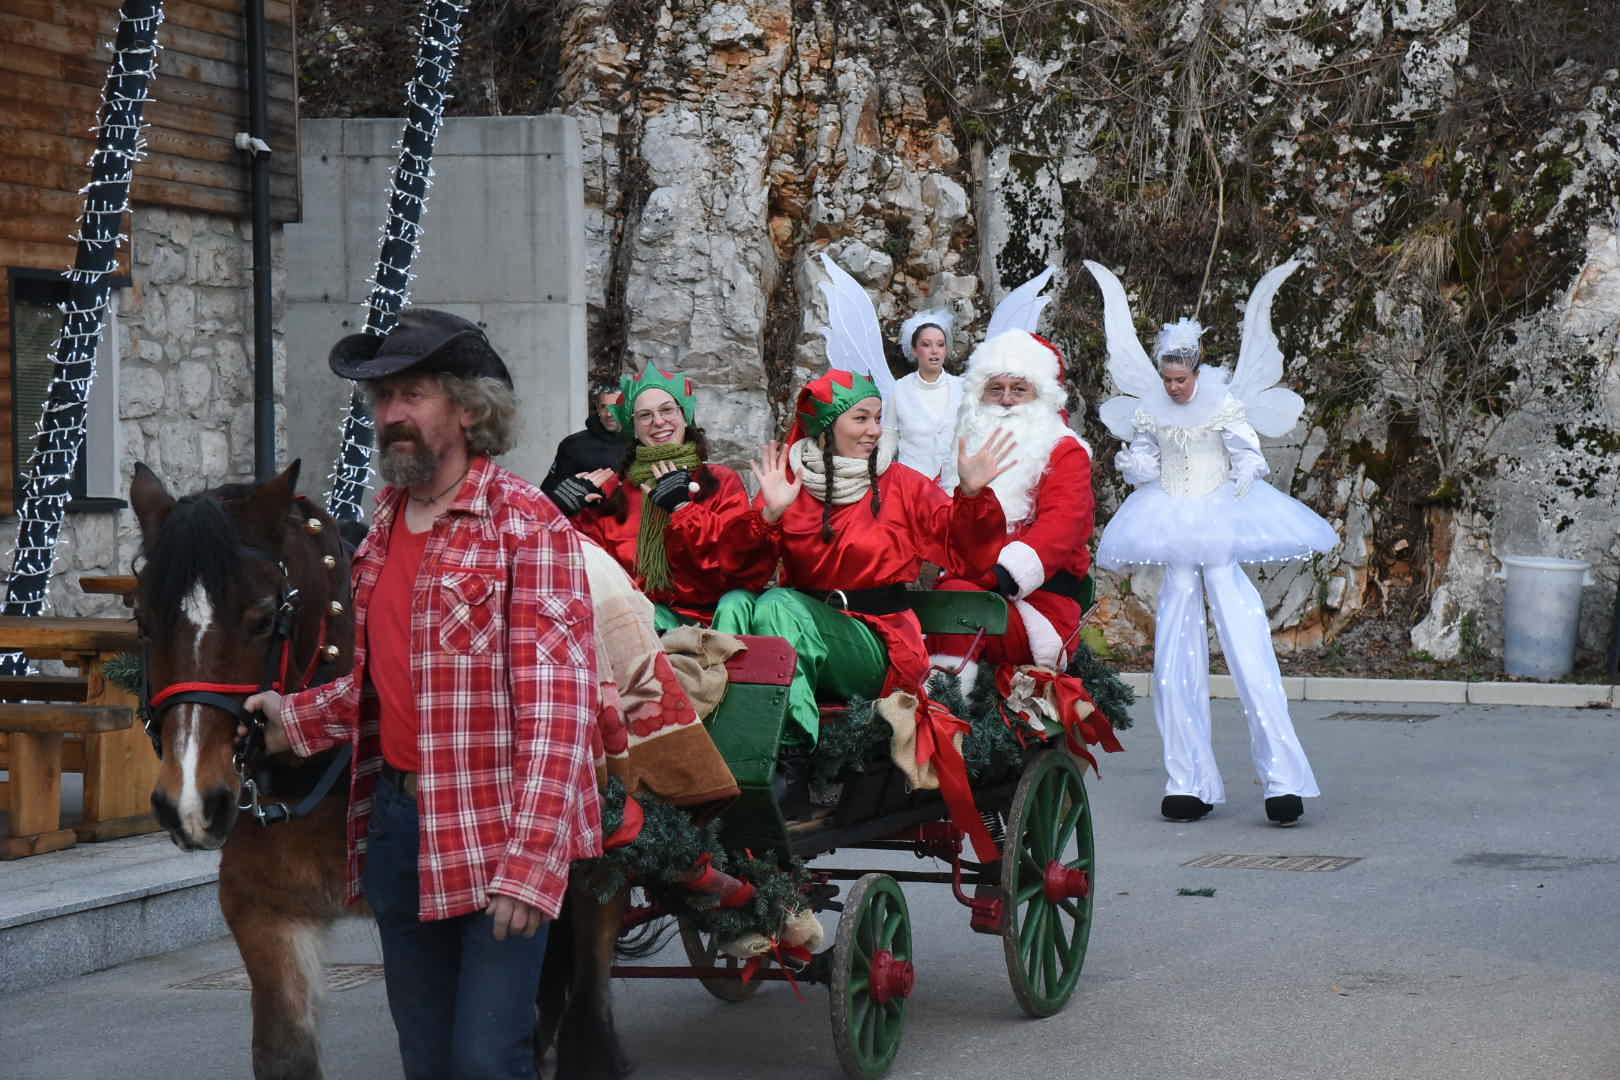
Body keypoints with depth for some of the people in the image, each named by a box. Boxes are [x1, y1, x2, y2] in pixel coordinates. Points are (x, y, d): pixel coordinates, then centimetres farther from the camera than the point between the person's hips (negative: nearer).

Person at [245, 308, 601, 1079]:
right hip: (396, 822, 8)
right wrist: (297, 719, 3)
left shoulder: (527, 524, -11)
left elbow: (555, 706, -17)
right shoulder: (385, 528, 13)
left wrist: (529, 860, -24)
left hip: (496, 835, -7)